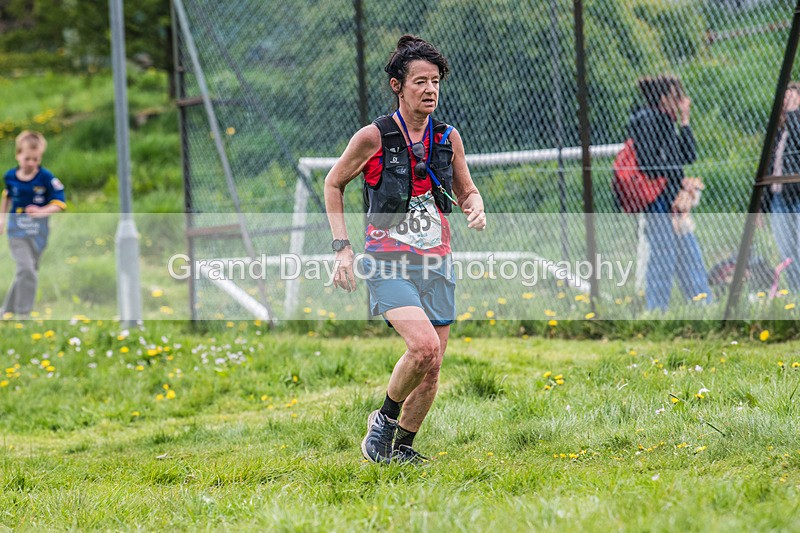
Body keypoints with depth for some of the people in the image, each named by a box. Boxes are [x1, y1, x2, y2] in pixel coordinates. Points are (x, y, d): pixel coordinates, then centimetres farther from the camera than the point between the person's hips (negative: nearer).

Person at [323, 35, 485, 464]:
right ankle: (385, 418, 1)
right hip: (388, 263, -5)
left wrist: (475, 208, -5)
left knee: (431, 368, 5)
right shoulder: (373, 137, -8)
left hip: (436, 264, 5)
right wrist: (342, 247, -2)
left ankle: (402, 445, 26)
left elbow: (466, 190, 19)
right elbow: (333, 184, 5)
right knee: (423, 346, -25)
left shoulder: (449, 138, 4)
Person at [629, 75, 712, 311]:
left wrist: (684, 121, 11)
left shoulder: (664, 122, 18)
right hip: (658, 202, -9)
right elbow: (648, 163, -18)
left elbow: (688, 156, 16)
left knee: (690, 254, 10)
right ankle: (656, 310, -7)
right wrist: (679, 180, -12)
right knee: (663, 258, -10)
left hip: (674, 203, 9)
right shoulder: (646, 120, -9)